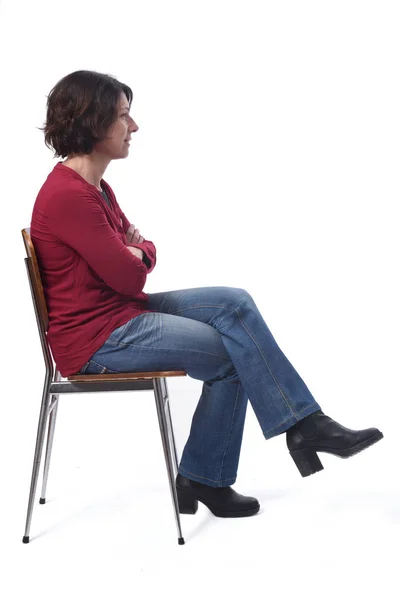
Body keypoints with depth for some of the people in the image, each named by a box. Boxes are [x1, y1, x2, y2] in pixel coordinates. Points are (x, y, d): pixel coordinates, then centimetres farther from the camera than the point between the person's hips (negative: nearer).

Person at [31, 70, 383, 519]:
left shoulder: (94, 187, 10)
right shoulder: (68, 196, -23)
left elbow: (141, 255, 15)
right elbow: (129, 278, -21)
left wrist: (134, 251, -7)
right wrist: (136, 254, 1)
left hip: (121, 312, 9)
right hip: (96, 337, -9)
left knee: (233, 303, -6)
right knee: (232, 355, -7)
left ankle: (304, 422, -5)